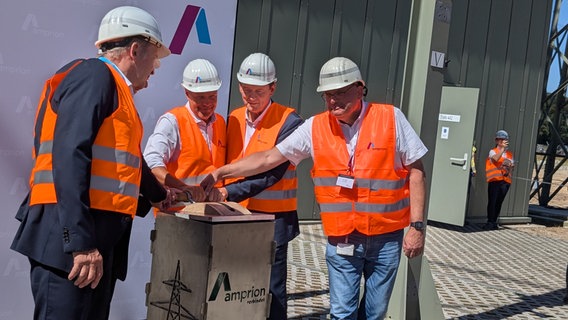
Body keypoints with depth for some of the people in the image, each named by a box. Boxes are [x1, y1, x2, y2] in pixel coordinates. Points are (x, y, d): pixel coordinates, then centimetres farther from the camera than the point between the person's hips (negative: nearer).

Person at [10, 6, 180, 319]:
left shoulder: (115, 90, 23)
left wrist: (158, 195, 55)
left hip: (98, 238, 10)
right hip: (69, 237, -10)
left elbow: (125, 160, 38)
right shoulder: (94, 75, -6)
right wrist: (80, 242, -25)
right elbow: (70, 157, -19)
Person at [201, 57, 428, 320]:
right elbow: (270, 158, 4)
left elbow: (415, 171, -2)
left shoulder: (391, 118, -4)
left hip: (386, 237, 0)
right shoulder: (315, 127, 1)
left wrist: (417, 226, -6)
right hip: (342, 239, 1)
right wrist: (220, 173, -1)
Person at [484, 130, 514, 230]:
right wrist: (502, 148, -23)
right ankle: (490, 222, -2)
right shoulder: (493, 151, 2)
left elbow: (512, 165, 18)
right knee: (492, 201, -7)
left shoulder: (509, 154, 17)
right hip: (494, 180, -4)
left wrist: (509, 168, -4)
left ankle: (494, 222, 13)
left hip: (505, 180, 4)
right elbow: (496, 158, -19)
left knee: (499, 202, 5)